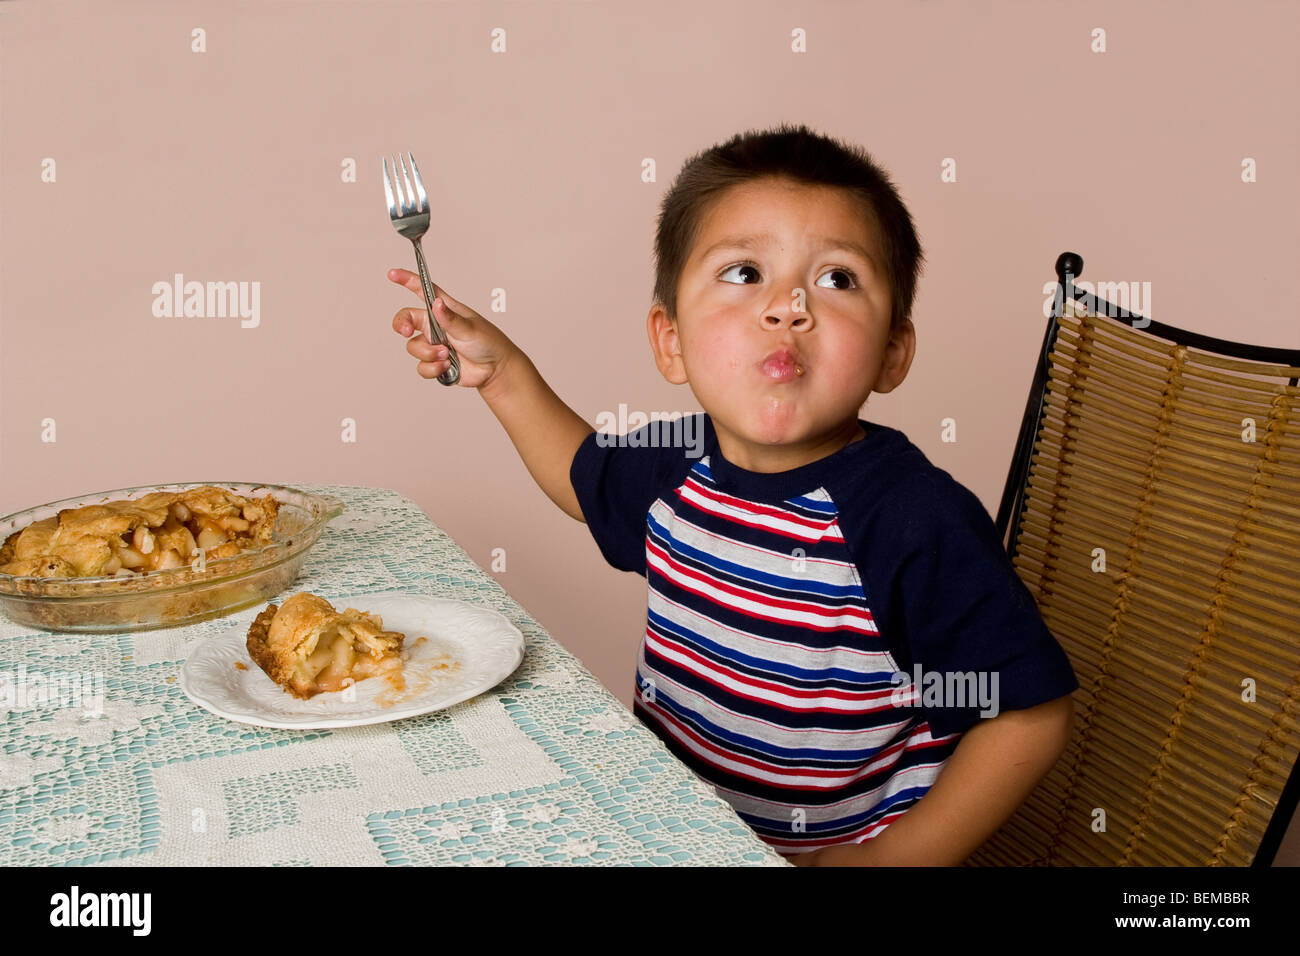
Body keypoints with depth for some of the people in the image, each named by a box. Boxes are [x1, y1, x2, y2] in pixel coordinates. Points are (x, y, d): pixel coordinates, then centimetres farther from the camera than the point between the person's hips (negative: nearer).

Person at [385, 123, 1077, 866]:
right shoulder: (676, 468, -5)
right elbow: (587, 478, 19)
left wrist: (887, 859, -17)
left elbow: (1033, 715, -16)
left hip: (822, 852, -3)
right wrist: (503, 373, 8)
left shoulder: (918, 526, -24)